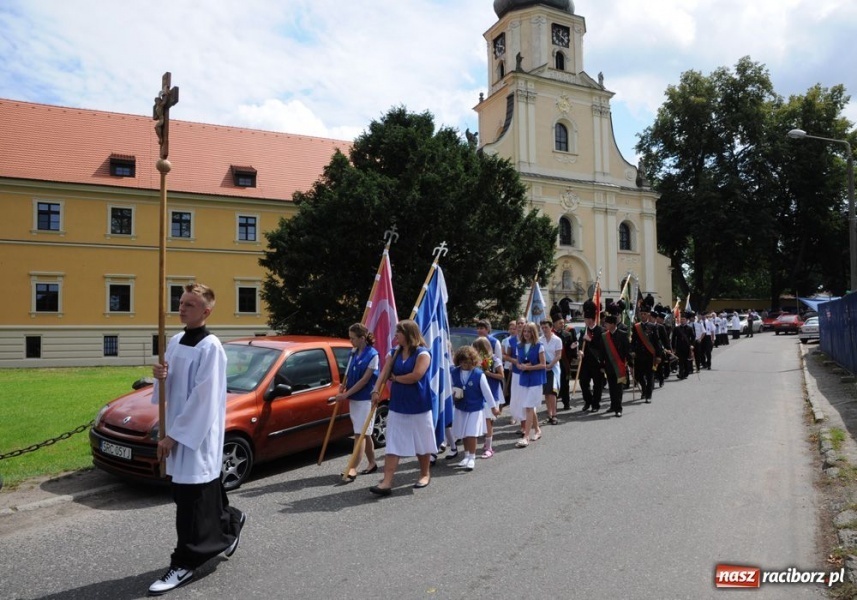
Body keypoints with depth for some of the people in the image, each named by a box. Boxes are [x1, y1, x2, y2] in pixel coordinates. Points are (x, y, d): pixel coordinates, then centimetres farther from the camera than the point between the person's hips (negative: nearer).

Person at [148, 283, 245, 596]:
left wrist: (173, 435, -17)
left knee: (192, 499, 1)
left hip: (199, 434, -9)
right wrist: (160, 377, -8)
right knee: (183, 493, 19)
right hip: (178, 429, 9)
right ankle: (231, 521, 40)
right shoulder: (176, 341, 8)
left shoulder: (210, 347, -17)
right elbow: (169, 389, 16)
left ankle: (184, 563, 15)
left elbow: (203, 398, -19)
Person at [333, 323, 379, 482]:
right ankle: (372, 463, 26)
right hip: (353, 398, 7)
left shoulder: (372, 355, -14)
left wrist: (346, 394, -16)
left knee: (360, 433, -7)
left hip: (366, 399, -7)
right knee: (364, 433, 14)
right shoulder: (353, 353, 7)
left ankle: (353, 469, -8)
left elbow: (365, 380, -16)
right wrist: (343, 389, -1)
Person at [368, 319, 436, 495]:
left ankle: (425, 475, 30)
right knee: (392, 444, 0)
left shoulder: (422, 353, -11)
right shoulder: (394, 353, 7)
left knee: (421, 442, 10)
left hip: (418, 406, -5)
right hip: (397, 405, 5)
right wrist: (376, 390, -17)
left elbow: (416, 376, -22)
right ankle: (387, 482, -1)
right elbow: (384, 372, -2)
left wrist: (396, 378, -8)